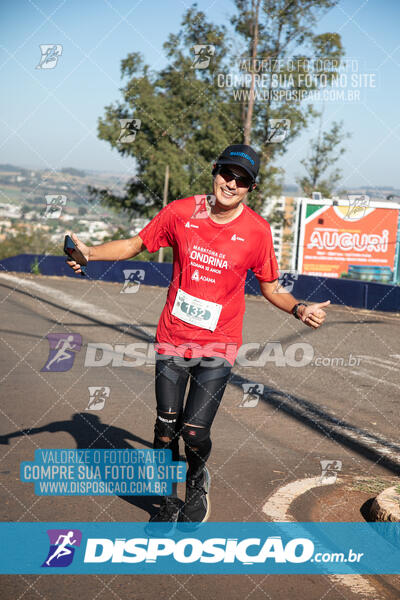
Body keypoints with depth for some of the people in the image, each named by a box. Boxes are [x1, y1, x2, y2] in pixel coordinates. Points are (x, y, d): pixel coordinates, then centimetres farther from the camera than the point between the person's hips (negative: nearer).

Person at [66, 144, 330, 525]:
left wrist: (299, 309, -15)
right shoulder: (181, 213, -5)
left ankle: (197, 483, 28)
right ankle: (169, 503, 32)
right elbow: (135, 245, 6)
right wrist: (91, 253, -10)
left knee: (195, 432, -8)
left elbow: (270, 287, 4)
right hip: (172, 340, 2)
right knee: (165, 430, 6)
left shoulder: (257, 231, -7)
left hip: (218, 345, -2)